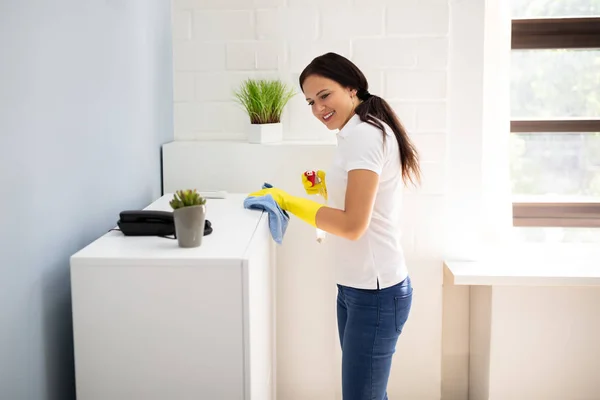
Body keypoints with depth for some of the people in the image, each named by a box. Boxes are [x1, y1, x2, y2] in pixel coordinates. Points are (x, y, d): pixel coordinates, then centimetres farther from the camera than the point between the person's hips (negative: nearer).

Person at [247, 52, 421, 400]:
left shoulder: (365, 134, -17)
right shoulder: (359, 133, 14)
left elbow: (353, 225, -22)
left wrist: (287, 200, -17)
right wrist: (326, 186, 6)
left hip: (374, 291, -10)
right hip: (358, 286, 10)